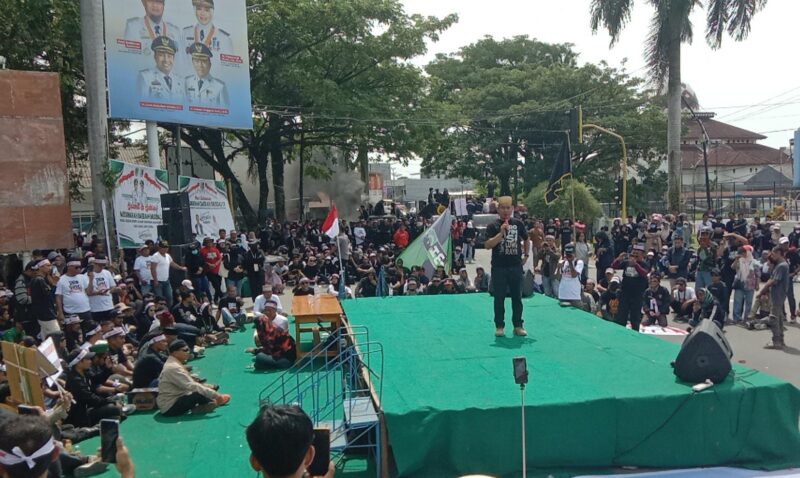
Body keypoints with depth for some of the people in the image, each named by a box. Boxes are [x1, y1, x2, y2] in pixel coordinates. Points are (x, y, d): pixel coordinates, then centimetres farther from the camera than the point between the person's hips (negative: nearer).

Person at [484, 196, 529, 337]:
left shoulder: (518, 224, 5)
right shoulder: (493, 226, -3)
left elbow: (526, 239, 23)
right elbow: (488, 245, -16)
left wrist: (526, 254, 17)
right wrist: (501, 233, -22)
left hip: (516, 266, 2)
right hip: (499, 267, -2)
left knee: (517, 297, 8)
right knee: (499, 298, 3)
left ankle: (518, 326, 18)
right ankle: (499, 326, 14)